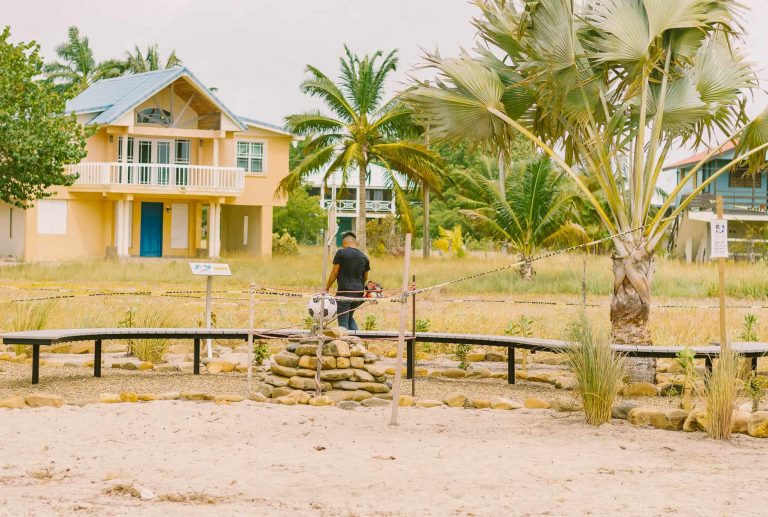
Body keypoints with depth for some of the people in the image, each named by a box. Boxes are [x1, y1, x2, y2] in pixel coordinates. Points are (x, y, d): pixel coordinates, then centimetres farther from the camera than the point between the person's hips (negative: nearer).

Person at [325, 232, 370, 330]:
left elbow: (334, 272, -6)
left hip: (344, 292, -6)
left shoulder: (341, 253, -5)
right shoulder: (364, 257, 9)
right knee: (350, 317, 23)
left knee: (343, 322, 0)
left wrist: (327, 288, 3)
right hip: (359, 293, 6)